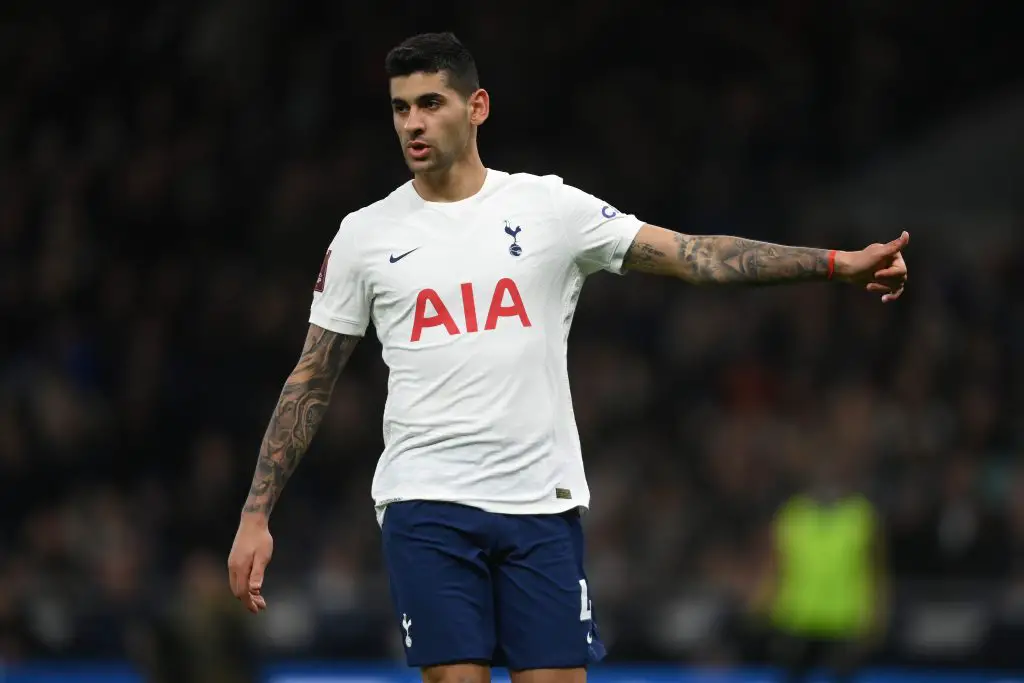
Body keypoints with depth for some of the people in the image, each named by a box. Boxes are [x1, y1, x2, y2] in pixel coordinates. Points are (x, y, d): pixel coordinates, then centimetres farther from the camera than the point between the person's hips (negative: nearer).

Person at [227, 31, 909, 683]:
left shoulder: (551, 207, 3)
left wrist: (841, 262, -11)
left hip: (543, 505, 0)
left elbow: (693, 255, -1)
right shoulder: (364, 235, 5)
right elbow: (311, 384, 9)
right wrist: (257, 515, 4)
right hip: (426, 508, 0)